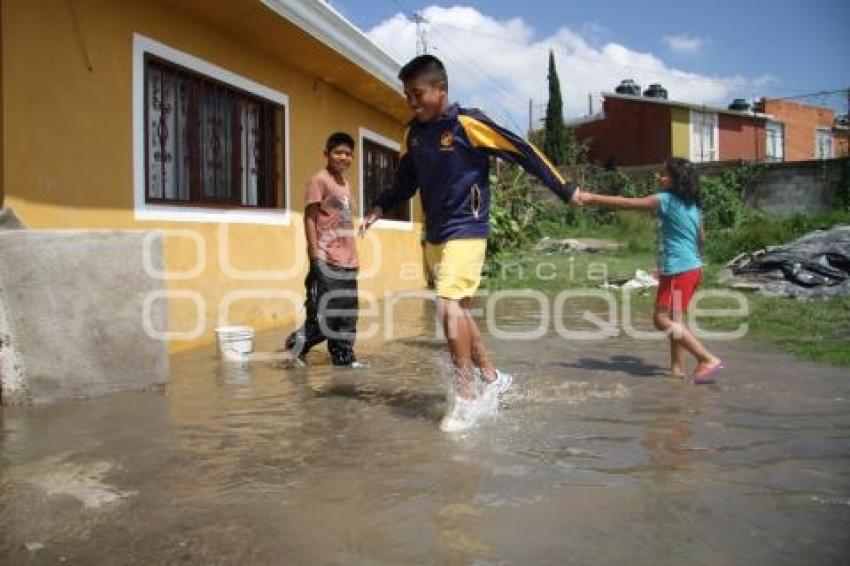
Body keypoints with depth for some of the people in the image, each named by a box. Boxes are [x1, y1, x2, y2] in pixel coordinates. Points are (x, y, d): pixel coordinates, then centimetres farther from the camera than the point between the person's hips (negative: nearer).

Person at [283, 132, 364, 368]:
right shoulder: (319, 180, -6)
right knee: (325, 313, -7)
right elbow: (310, 218, -10)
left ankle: (344, 357, 18)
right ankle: (297, 342, 12)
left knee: (348, 314, 9)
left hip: (347, 261, 8)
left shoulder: (345, 183, 17)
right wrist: (315, 255, -17)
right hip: (327, 261, -8)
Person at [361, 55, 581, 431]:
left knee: (450, 306, -19)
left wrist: (566, 191, -7)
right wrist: (379, 209, 3)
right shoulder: (412, 134, 7)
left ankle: (465, 396, -8)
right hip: (434, 235, 8)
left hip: (466, 231, -7)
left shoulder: (468, 124, -13)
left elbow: (522, 151, -9)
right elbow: (405, 182, 19)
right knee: (459, 310, 12)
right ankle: (491, 378, 29)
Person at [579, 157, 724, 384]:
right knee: (674, 319, 16)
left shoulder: (666, 200, -11)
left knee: (662, 320, -6)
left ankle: (708, 359, -7)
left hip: (678, 271, -9)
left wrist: (592, 198, -8)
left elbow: (626, 203, -13)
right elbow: (701, 239, 20)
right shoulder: (693, 205, 13)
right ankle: (677, 367, 21)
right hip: (692, 268, 9)